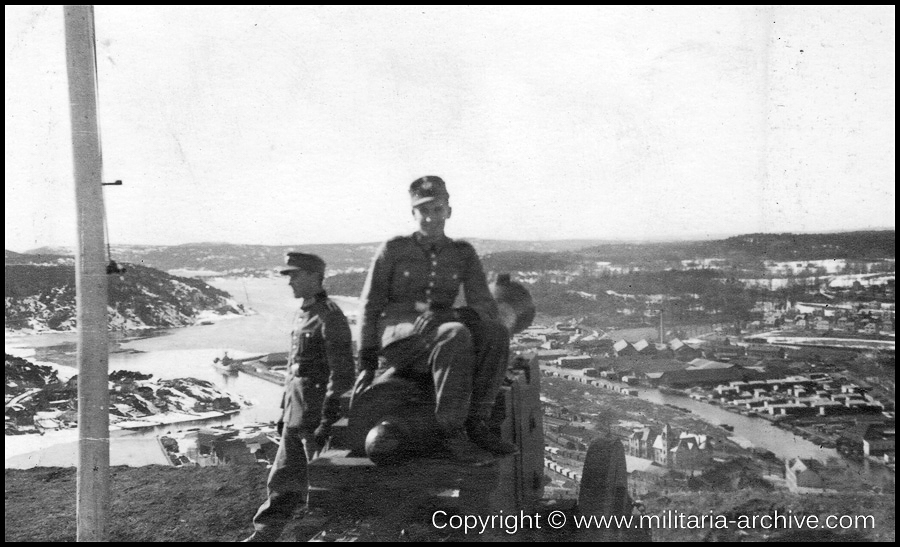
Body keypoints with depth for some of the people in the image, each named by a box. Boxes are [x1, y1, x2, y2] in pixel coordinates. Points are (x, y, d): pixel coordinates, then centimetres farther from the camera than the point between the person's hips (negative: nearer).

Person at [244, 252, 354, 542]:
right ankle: (263, 534, 25)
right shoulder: (302, 315, 12)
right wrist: (284, 411, 19)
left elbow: (342, 374, -19)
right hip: (296, 414, 8)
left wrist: (326, 422, -21)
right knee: (283, 479, 15)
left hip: (317, 413, -8)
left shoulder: (330, 317, -15)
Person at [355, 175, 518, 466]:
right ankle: (451, 434, -31)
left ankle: (476, 423, -24)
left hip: (440, 342, 3)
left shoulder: (463, 254, 10)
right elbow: (370, 308, 6)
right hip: (398, 342, -3)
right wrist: (367, 364, -2)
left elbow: (486, 308, -3)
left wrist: (447, 315, -24)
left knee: (496, 332, -28)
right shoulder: (392, 250, 4)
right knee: (457, 336, -36)